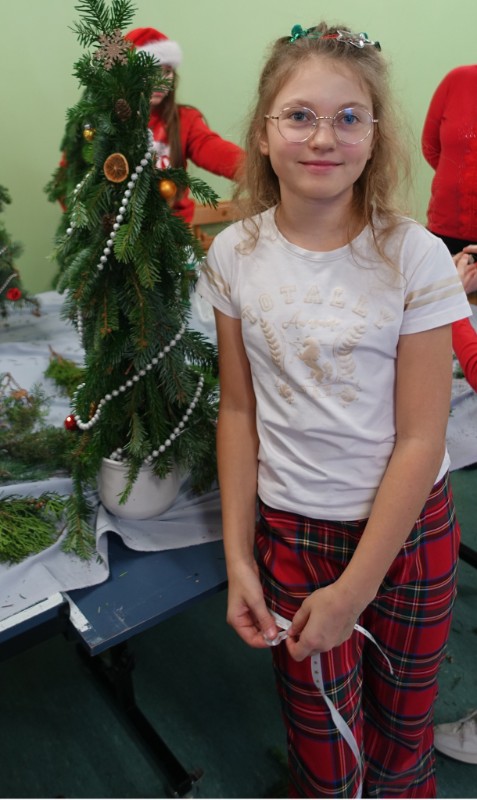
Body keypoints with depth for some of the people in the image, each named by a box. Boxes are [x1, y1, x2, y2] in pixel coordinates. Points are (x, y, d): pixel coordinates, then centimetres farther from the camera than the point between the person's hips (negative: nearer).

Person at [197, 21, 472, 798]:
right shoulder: (235, 254, -7)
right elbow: (238, 411, -2)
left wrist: (355, 589, -13)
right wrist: (238, 556, -3)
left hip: (410, 527, 0)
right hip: (292, 529, 1)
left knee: (402, 724, 23)